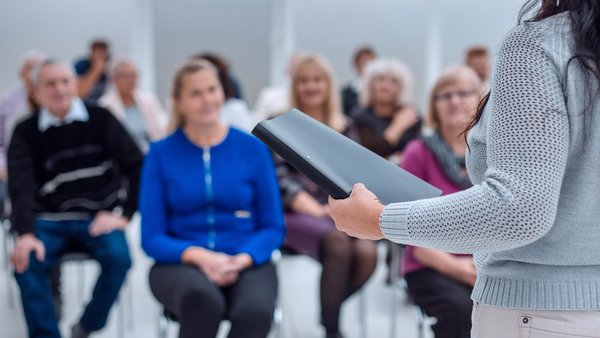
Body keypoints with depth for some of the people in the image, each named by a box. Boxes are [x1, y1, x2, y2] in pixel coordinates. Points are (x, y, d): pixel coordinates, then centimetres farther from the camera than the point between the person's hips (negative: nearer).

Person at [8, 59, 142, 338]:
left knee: (119, 257, -30)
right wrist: (25, 234, -24)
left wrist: (123, 213, -10)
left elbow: (136, 167, 1)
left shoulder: (101, 120, 4)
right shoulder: (25, 133, 5)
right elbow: (20, 186, -8)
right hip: (49, 221, 1)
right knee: (25, 263, -28)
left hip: (98, 218, 0)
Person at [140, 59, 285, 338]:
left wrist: (240, 260, -15)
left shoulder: (252, 148, 4)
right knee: (202, 299, -38)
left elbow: (273, 228, 4)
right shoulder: (161, 153, 2)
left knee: (255, 311, -35)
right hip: (181, 263, -1)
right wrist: (200, 256, -19)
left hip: (246, 262, 1)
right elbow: (151, 237, -1)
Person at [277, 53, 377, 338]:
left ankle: (329, 308, -2)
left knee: (367, 253, -30)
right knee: (338, 242, -35)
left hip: (338, 215, 3)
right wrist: (316, 210, -16)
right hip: (294, 215, -3)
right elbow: (281, 180, -4)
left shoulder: (343, 130, 18)